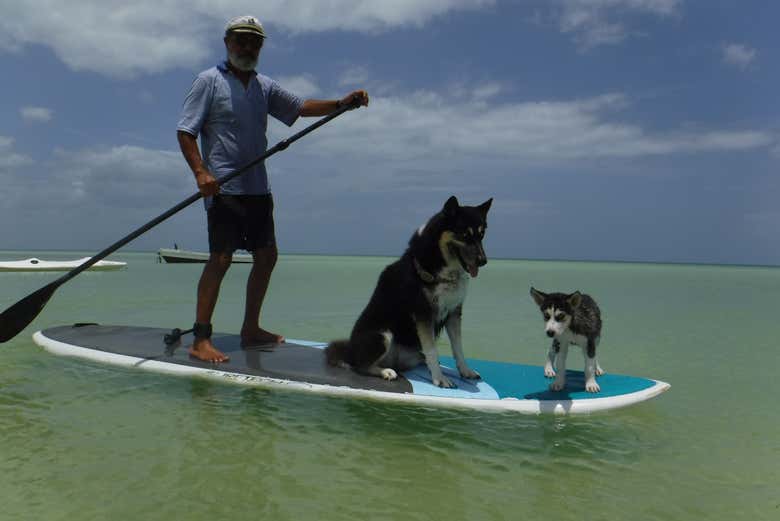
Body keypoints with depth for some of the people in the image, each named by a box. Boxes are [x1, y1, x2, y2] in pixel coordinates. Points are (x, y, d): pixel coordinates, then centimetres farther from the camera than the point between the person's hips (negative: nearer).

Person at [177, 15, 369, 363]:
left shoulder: (264, 86, 17)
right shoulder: (209, 81, -2)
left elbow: (300, 107, 17)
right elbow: (185, 131, -7)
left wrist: (341, 103, 2)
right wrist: (200, 172, -22)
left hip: (258, 188, 7)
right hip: (223, 188, -7)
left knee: (266, 256, 9)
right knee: (220, 258, -13)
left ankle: (250, 330, 22)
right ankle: (200, 340, -7)